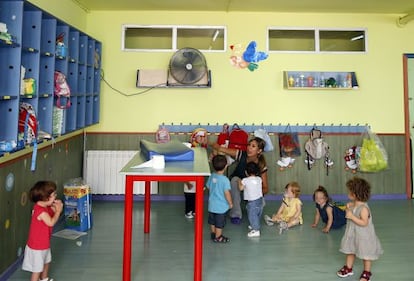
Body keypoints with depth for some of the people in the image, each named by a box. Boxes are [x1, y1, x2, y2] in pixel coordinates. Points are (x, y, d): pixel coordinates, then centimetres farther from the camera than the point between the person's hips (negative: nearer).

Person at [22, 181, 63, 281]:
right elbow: (51, 222, -32)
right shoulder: (41, 211, -33)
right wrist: (58, 210, -23)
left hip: (44, 243, 10)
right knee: (37, 268, 3)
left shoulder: (45, 207, -4)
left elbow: (53, 214, 8)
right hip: (37, 246, -10)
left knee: (46, 261, 28)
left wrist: (56, 208, -11)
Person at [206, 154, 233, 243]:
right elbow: (227, 193, -22)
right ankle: (218, 237, 22)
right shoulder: (225, 180, -24)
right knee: (219, 223, 10)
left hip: (212, 205, 6)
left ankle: (213, 234, 38)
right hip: (221, 206, -6)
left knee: (212, 221, 22)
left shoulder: (211, 176, -5)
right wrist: (230, 203, -7)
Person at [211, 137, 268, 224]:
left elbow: (265, 189, -19)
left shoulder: (261, 166, -23)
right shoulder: (241, 155, -24)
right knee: (235, 179, -36)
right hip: (236, 184, 0)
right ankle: (235, 215, -25)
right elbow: (218, 147, -27)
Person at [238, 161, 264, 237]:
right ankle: (255, 225, 40)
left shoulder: (245, 180, -15)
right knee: (258, 214, 22)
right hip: (260, 199, 7)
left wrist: (240, 182, 12)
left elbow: (241, 188, -6)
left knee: (252, 215, 0)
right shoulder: (259, 179, 1)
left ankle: (256, 230, -1)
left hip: (252, 201, -7)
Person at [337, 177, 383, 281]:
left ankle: (367, 272, 28)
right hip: (352, 234, 8)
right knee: (350, 251, 19)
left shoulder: (363, 208, -28)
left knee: (365, 254, 11)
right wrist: (348, 208, -6)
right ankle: (348, 268, 35)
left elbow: (364, 223, -32)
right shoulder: (353, 204, -3)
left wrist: (352, 216, -33)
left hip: (363, 236, -8)